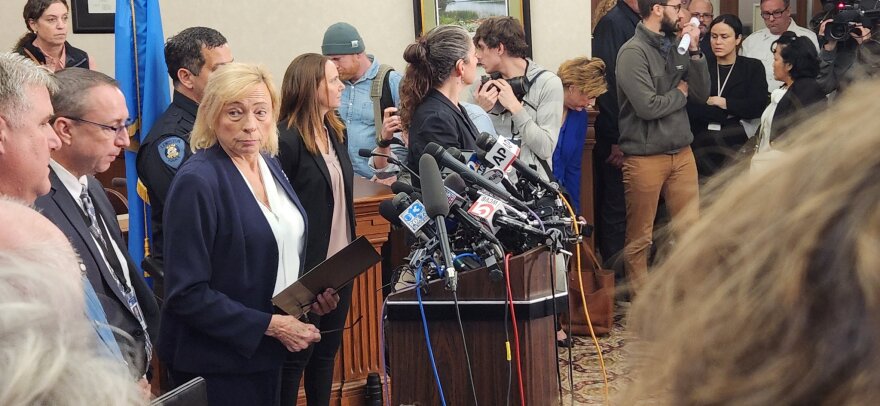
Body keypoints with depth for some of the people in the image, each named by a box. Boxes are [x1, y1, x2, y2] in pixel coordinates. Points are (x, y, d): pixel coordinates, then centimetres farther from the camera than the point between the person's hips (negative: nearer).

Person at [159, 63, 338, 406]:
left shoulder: (268, 165, 5)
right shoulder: (197, 181, -19)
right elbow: (186, 293, -21)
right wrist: (270, 326, -20)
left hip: (266, 352, 7)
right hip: (217, 365, -7)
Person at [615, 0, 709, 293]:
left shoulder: (675, 47, 6)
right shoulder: (634, 52, -14)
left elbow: (701, 94, 6)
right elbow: (648, 106, -21)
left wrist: (694, 53, -5)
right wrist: (679, 93, -5)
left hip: (682, 152, 6)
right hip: (645, 157, -6)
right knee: (639, 238, 6)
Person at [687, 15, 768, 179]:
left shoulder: (753, 67, 7)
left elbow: (757, 107, -7)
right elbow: (689, 108, -5)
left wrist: (723, 103, -6)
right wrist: (727, 114, -13)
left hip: (736, 145, -1)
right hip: (701, 145, 1)